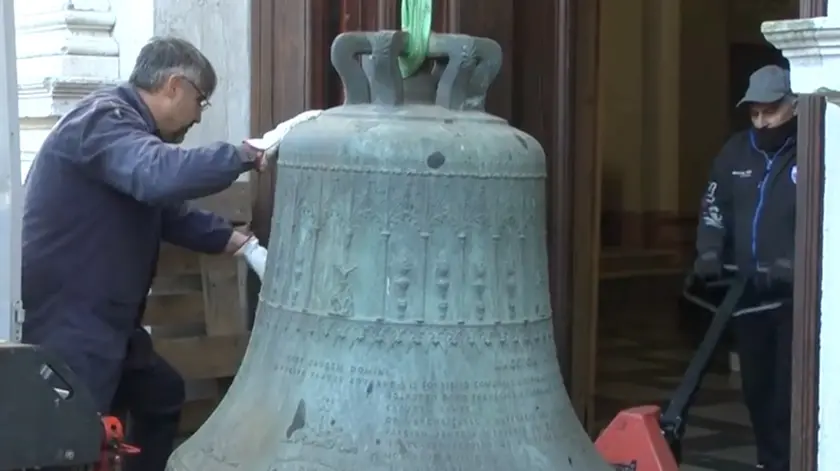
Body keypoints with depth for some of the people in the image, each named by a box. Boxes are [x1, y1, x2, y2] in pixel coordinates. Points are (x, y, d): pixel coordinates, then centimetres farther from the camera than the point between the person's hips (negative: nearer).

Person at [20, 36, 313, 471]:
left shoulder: (129, 129, 17)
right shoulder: (103, 120, -19)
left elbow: (174, 214, 20)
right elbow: (161, 176, -38)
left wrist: (247, 245, 9)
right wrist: (242, 156, -25)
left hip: (101, 317, 11)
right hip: (65, 322, -11)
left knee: (162, 394, 22)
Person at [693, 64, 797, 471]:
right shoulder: (736, 152, 9)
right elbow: (714, 208, 14)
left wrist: (793, 266, -24)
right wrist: (710, 252, -2)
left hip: (797, 294, -6)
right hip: (748, 291, 6)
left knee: (789, 388, -7)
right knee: (756, 385, 14)